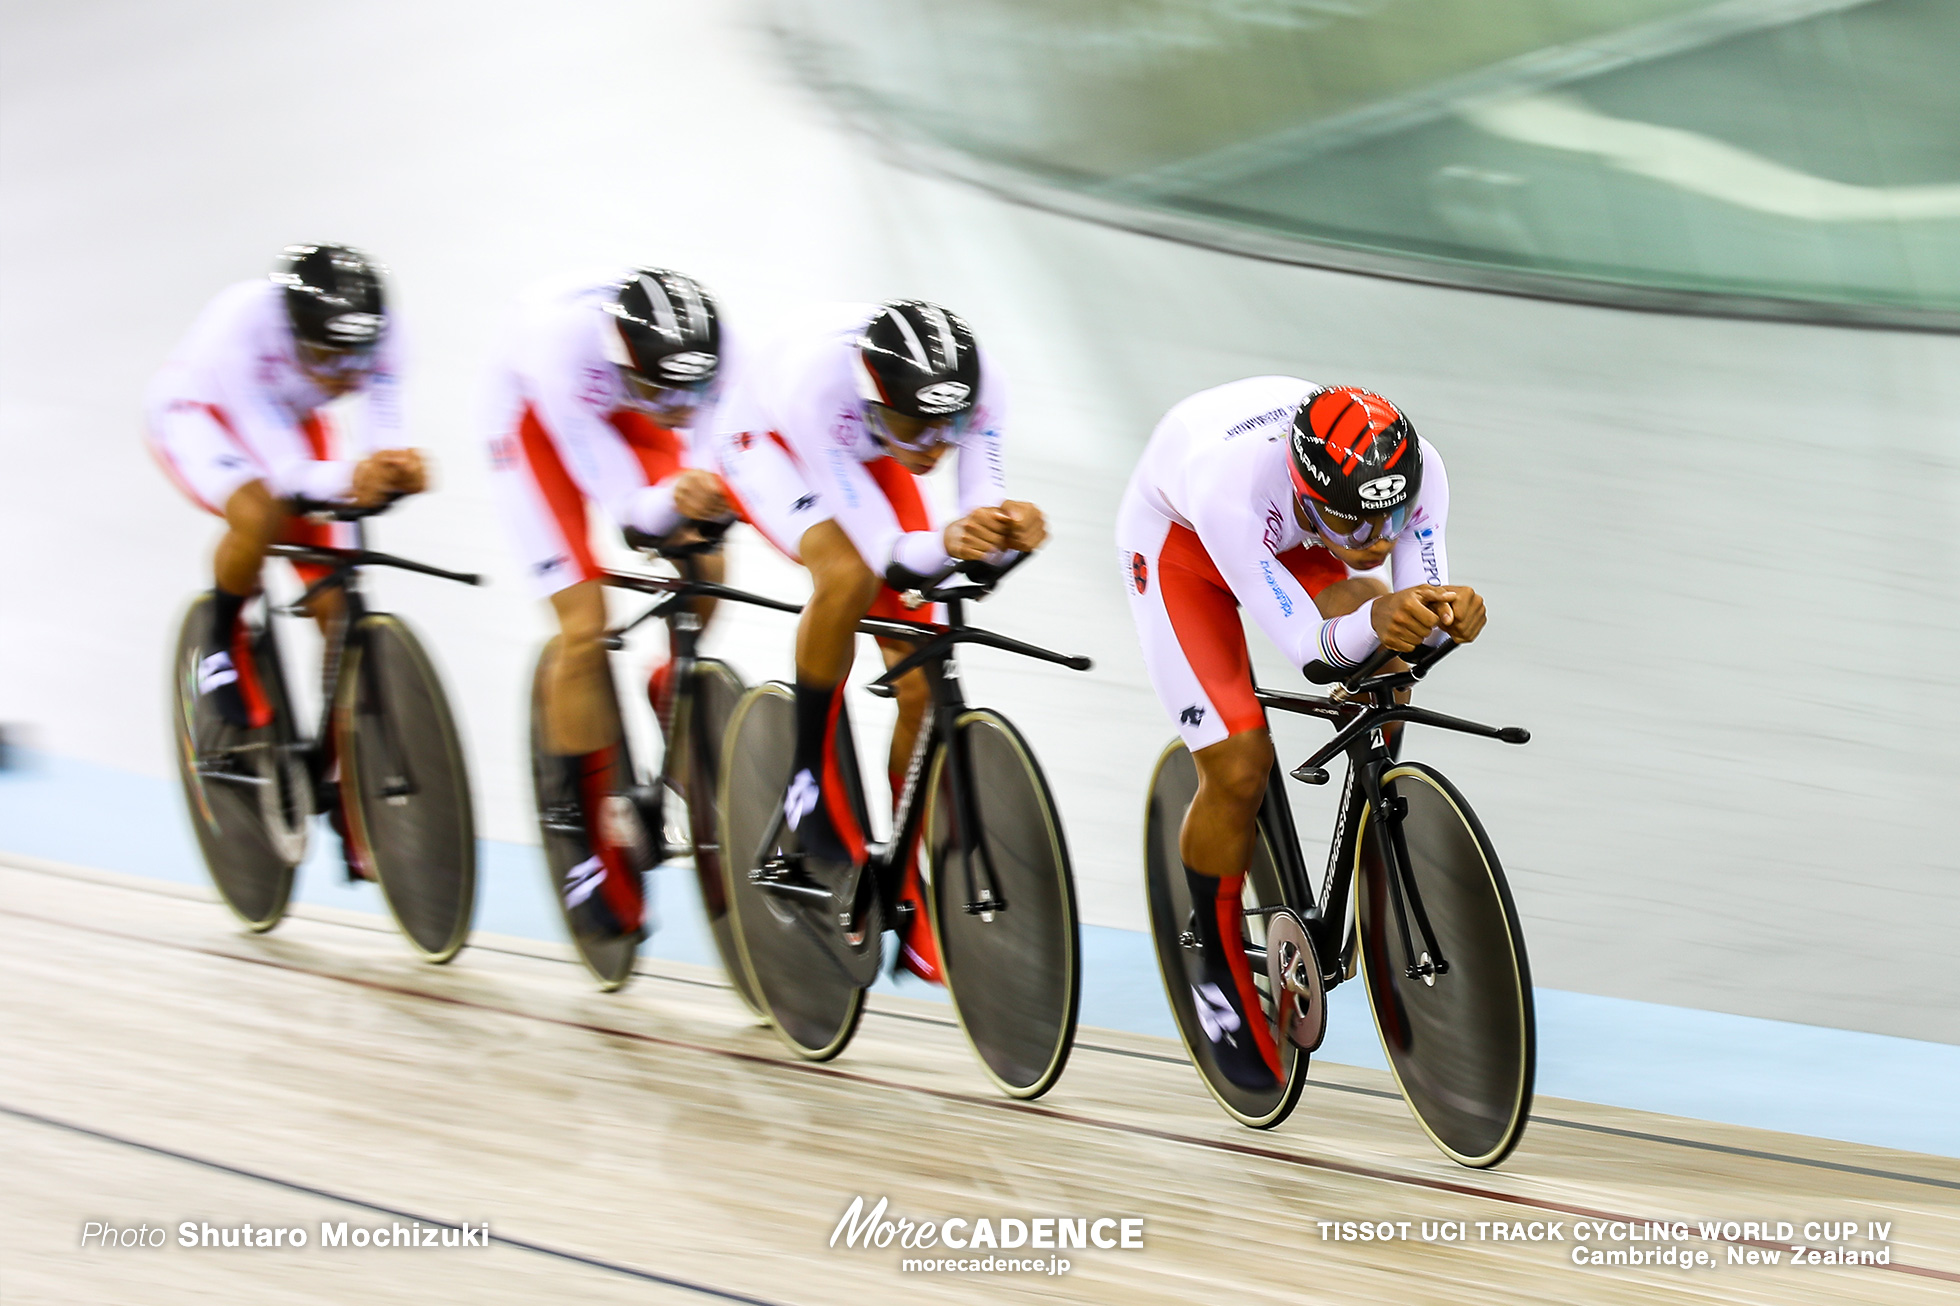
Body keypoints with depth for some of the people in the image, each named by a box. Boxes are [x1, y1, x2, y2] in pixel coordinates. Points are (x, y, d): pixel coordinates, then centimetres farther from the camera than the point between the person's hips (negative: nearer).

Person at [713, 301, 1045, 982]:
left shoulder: (975, 385, -33)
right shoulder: (817, 381, -43)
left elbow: (983, 502, -30)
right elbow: (891, 558, -40)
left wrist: (1009, 528, -53)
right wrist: (948, 542, -60)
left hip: (867, 453, 4)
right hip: (769, 440, -4)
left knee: (920, 683, -5)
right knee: (848, 575, -37)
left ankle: (913, 901, 7)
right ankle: (813, 770, -15)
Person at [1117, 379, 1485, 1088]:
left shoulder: (1416, 470, -33)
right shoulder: (1232, 483, -44)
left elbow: (1424, 598, -24)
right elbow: (1309, 646, -40)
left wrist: (1450, 612, -48)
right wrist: (1373, 622, -61)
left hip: (1289, 538, 4)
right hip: (1179, 539, -4)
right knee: (1238, 768, -14)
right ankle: (1218, 970, 9)